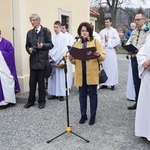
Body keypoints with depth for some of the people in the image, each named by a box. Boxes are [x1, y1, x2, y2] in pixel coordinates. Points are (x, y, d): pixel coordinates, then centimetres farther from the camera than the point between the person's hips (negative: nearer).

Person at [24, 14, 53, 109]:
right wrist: (29, 49, -7)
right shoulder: (30, 33, 12)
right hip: (33, 60, 4)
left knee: (41, 81, 4)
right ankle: (31, 100, 17)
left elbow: (50, 45, -4)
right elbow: (27, 45, 15)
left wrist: (43, 45, -21)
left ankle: (42, 101, 17)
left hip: (42, 60, -3)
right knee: (32, 81, 5)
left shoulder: (46, 31, -1)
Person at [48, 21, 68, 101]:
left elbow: (61, 49, -10)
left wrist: (52, 55, -10)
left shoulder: (63, 36, -4)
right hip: (52, 59, 5)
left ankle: (61, 94, 5)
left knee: (60, 76, -2)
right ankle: (54, 93, 15)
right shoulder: (53, 37, 12)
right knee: (53, 77, 6)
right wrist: (50, 55, -7)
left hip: (60, 60, -5)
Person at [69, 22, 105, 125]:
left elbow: (103, 57, -3)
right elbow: (75, 60, 11)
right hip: (80, 74, 3)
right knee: (82, 95, 9)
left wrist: (98, 55, -25)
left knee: (92, 94, 4)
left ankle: (93, 116, 15)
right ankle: (83, 115, 21)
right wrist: (71, 59, -11)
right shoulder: (77, 43, 13)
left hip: (92, 73, -3)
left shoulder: (95, 41, 3)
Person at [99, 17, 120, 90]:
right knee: (104, 67, 3)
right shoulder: (102, 31, 12)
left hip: (111, 50, -3)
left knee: (112, 66, -2)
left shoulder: (114, 30, 2)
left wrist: (108, 40, -6)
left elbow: (117, 40, -7)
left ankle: (112, 83, 1)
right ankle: (104, 83, 9)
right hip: (103, 50, 3)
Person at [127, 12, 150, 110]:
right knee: (136, 82, 14)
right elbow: (129, 43, 19)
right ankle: (138, 102, 26)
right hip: (134, 58, 7)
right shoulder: (134, 32, 15)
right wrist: (129, 50, -1)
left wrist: (139, 50, -25)